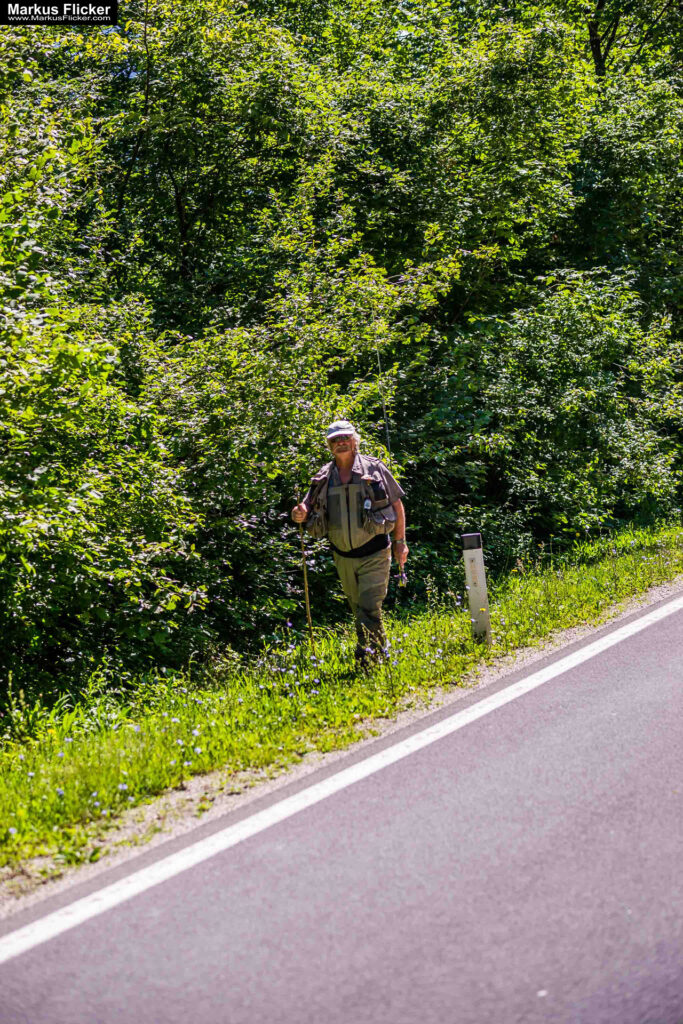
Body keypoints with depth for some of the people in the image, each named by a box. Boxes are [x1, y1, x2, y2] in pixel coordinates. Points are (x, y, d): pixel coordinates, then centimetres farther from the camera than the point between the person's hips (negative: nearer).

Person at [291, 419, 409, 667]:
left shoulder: (374, 468, -4)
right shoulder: (324, 477, 5)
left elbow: (397, 505, 1)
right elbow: (308, 505, 8)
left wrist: (400, 542, -2)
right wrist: (300, 513, -18)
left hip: (374, 554, -4)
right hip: (343, 556, 5)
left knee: (370, 606, -14)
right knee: (357, 607, 15)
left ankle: (368, 657, -12)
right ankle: (380, 649, 32)